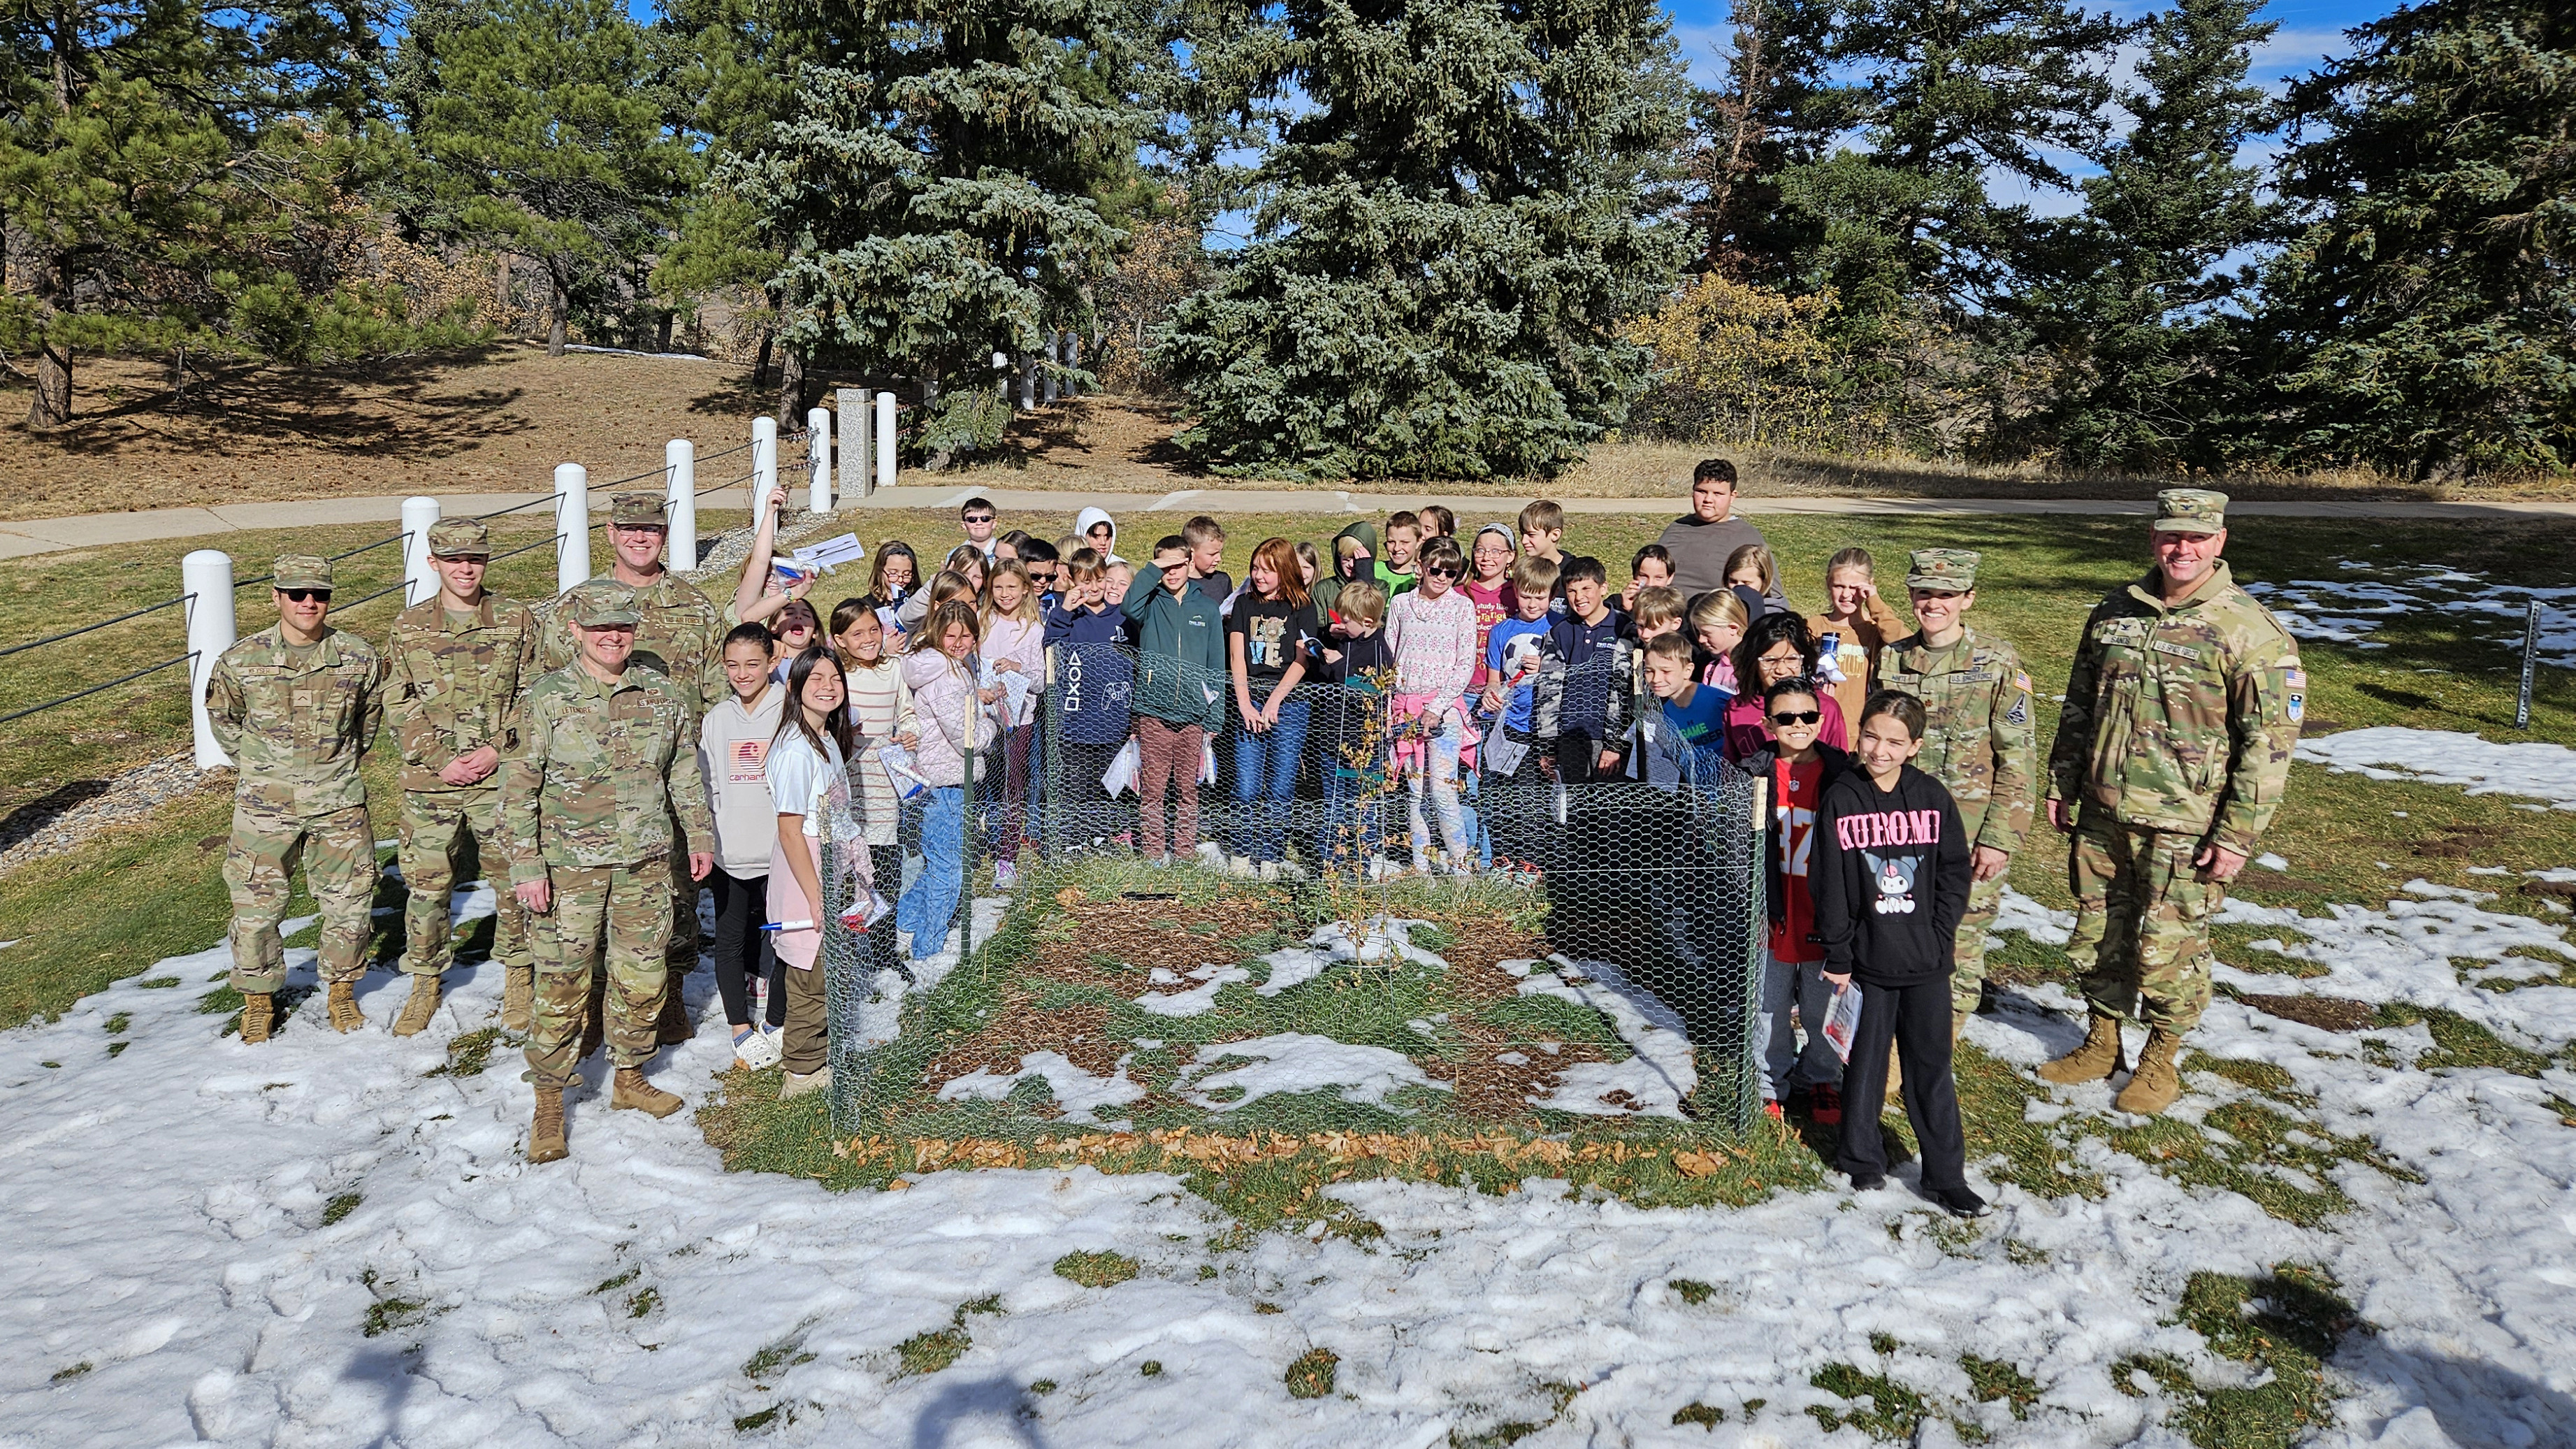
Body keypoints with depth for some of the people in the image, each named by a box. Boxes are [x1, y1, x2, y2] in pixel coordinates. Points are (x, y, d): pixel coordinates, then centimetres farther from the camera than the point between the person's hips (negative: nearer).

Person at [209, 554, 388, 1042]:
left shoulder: (360, 658, -6)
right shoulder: (240, 662, -8)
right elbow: (223, 719, 11)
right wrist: (260, 767, 11)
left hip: (338, 805, 1)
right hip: (265, 807, 0)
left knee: (349, 905, 7)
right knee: (256, 908, 6)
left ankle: (343, 989, 29)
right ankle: (259, 998, 27)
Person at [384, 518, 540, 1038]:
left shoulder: (518, 622, 0)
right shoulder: (408, 628, 3)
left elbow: (533, 697, 0)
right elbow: (399, 707, 2)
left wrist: (497, 749, -11)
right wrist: (441, 760, -9)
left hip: (501, 777, -1)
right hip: (430, 781, 1)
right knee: (426, 885, 7)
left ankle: (518, 979, 23)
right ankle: (425, 985, 24)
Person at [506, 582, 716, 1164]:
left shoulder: (664, 695, 3)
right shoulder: (548, 699, -7)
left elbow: (685, 773, 15)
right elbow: (519, 789, -6)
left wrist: (700, 835, 14)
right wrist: (527, 867, -10)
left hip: (647, 860, 4)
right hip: (570, 863, -3)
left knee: (644, 974, 11)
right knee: (563, 981, -1)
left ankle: (630, 1077, 31)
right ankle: (549, 1106, 13)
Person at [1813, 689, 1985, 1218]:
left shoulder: (1932, 798, 0)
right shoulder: (1841, 800, -6)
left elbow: (1955, 873, 5)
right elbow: (1828, 884, -5)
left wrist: (1939, 934, -4)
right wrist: (1838, 956, -6)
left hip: (1927, 961, 1)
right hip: (1868, 960, -1)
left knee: (1932, 1068, 8)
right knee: (1866, 1064, 10)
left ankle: (1946, 1177, 18)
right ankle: (1863, 1161, 27)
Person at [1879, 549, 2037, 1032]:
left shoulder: (1998, 663, -6)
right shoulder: (1891, 659, 5)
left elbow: (2018, 759, -8)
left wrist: (2000, 838, -13)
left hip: (1970, 837, -3)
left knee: (1960, 948, 4)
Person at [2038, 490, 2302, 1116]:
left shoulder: (2252, 631, -10)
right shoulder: (2114, 613, 6)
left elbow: (2270, 743, -11)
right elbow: (2078, 707, 16)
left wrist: (2239, 834, -14)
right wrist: (2062, 784, 14)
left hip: (2184, 828, -5)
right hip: (2102, 813, 5)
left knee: (2168, 948, 4)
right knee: (2097, 935, 15)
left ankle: (2160, 1060, 25)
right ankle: (2102, 1042, 34)